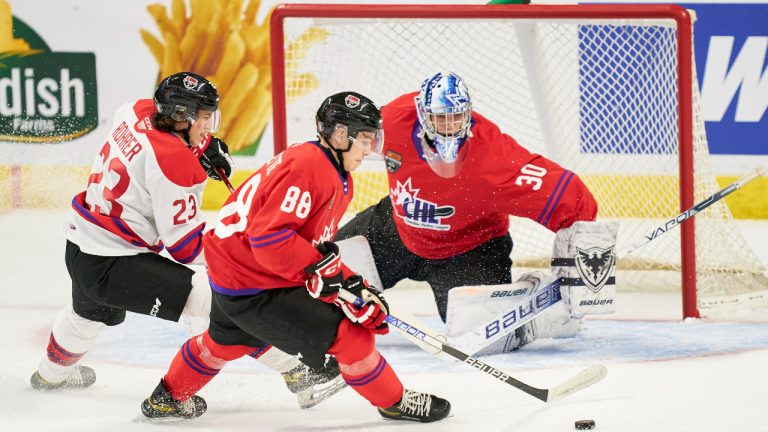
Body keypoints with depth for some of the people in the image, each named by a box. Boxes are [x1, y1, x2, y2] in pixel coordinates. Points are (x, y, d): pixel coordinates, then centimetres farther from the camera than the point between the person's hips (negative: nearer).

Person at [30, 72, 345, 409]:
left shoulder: (138, 112, -3)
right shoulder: (172, 162, -25)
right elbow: (184, 245, -21)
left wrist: (206, 147, 10)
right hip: (113, 264, -10)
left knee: (93, 312, 41)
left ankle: (52, 373, 69)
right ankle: (297, 374, -24)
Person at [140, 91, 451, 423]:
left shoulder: (339, 183, 9)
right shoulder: (306, 166, -24)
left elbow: (318, 248, 11)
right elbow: (268, 235, -30)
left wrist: (352, 285, -2)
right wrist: (320, 268, -30)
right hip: (254, 289, -11)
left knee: (228, 340, 35)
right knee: (346, 333, -12)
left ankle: (169, 397, 53)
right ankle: (393, 402, 3)